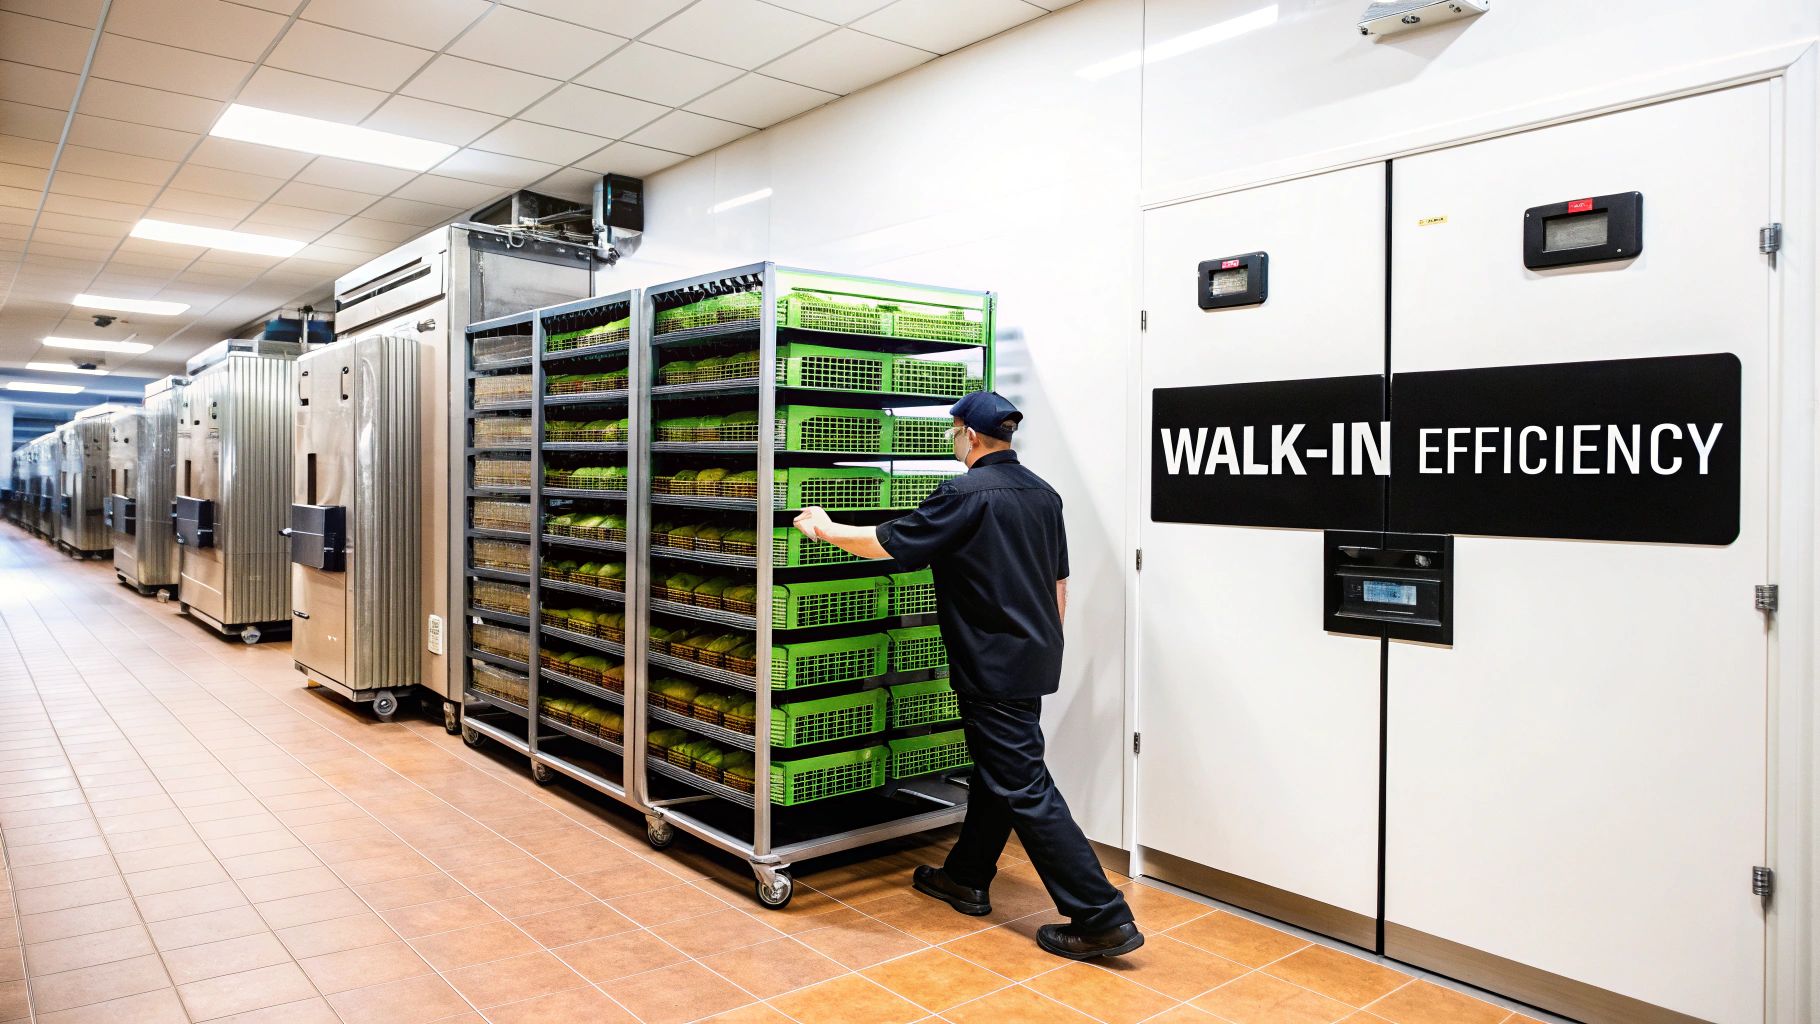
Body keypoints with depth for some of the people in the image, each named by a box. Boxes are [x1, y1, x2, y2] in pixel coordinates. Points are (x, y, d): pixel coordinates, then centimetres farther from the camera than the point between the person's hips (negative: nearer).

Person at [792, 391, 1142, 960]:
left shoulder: (967, 493, -16)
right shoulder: (1042, 493, 9)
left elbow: (888, 544, -12)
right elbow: (1059, 582, 15)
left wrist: (826, 530, 3)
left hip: (995, 666, -9)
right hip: (1035, 658, 9)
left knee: (1024, 788, -5)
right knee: (995, 772, 20)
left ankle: (1102, 919, -3)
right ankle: (966, 879, 35)